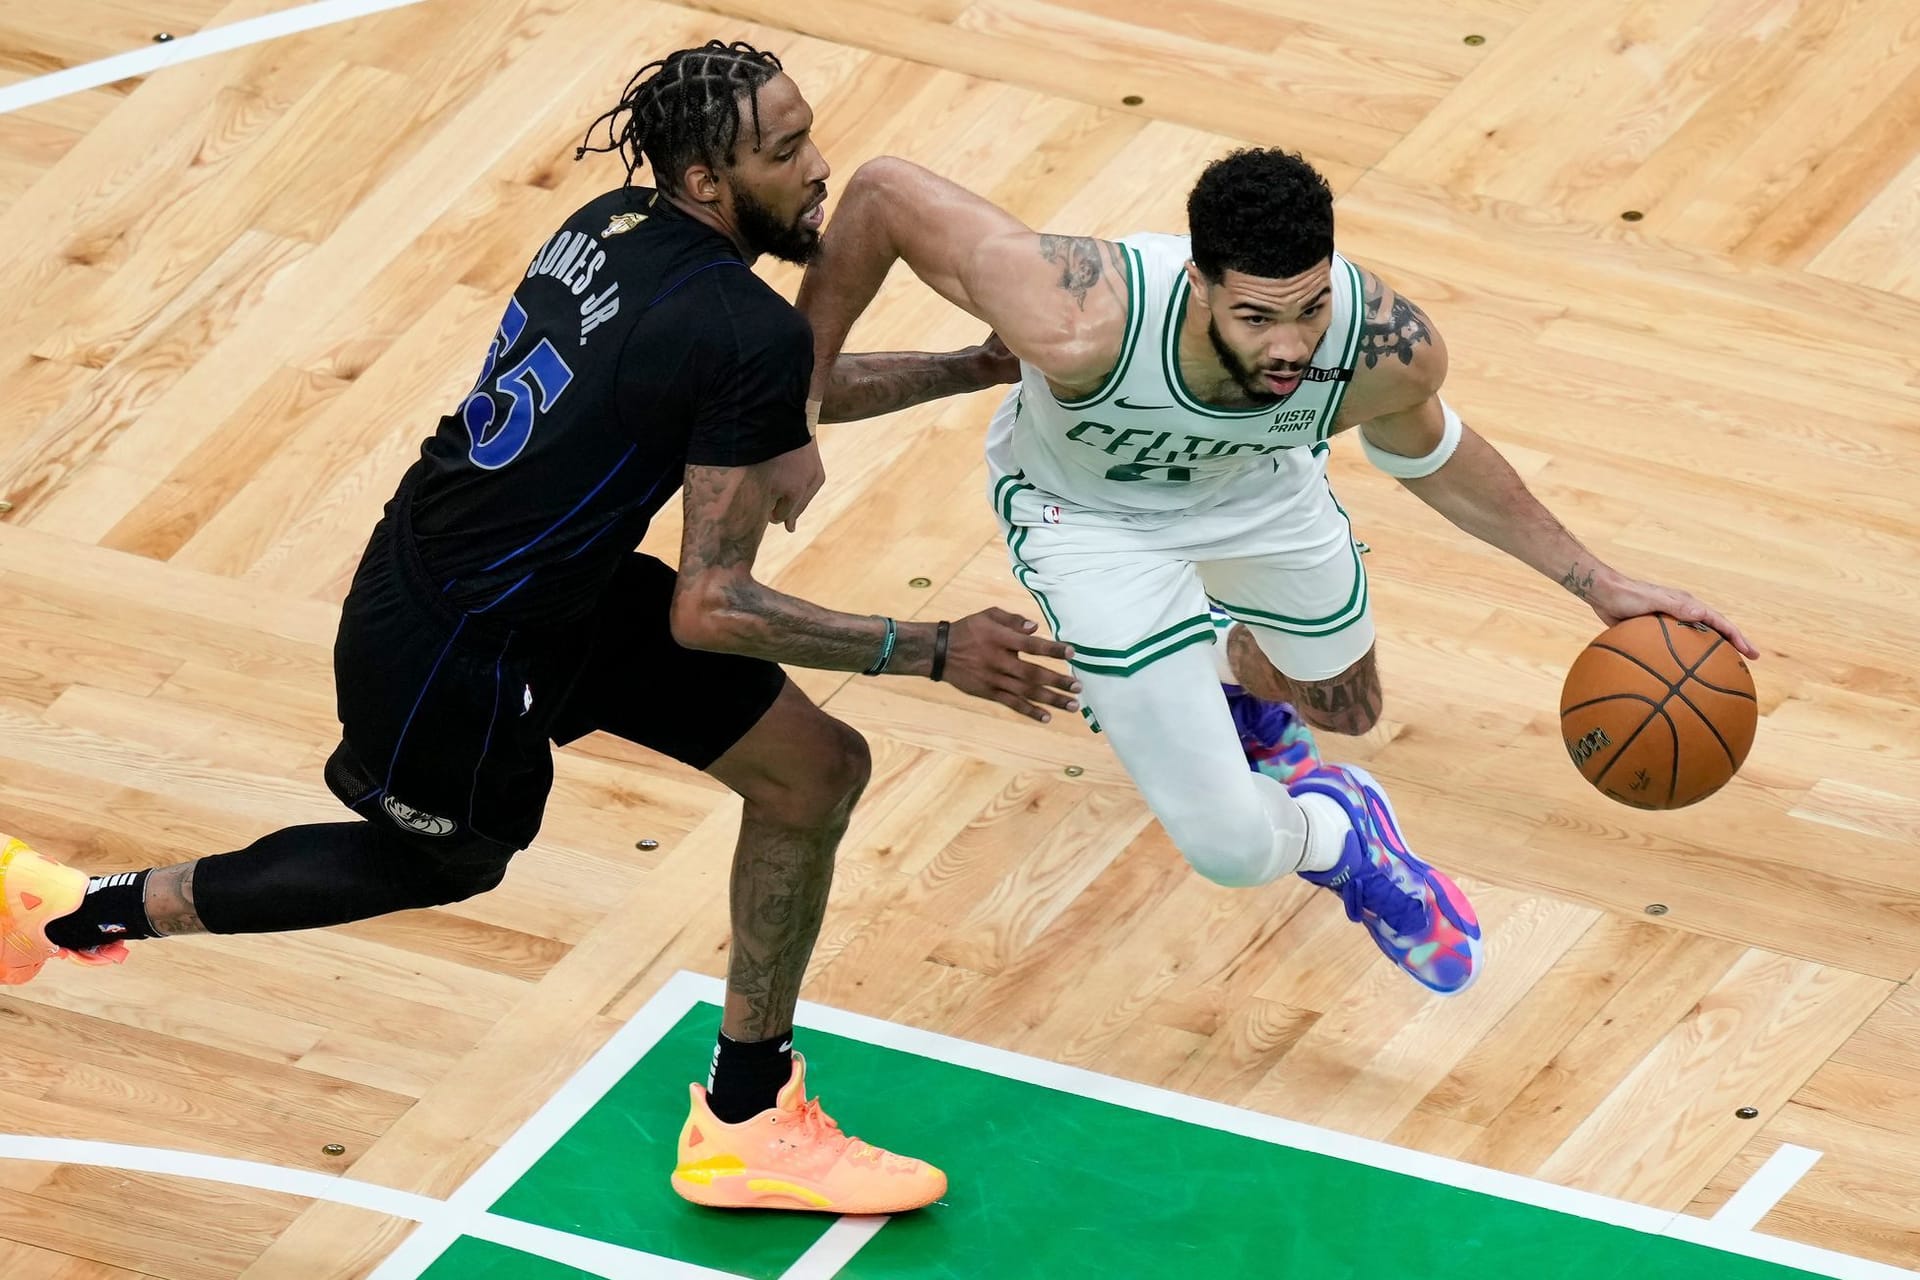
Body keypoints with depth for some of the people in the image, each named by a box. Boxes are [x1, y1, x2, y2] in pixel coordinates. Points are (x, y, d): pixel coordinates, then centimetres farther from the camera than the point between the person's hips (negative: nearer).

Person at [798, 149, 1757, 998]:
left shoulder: (1390, 347, -35)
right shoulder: (1083, 324, -47)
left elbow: (1423, 454, -9)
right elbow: (885, 192, -34)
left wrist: (1597, 583, -7)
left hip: (1257, 478, 3)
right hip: (1089, 509, -3)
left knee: (1342, 706, 29)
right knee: (1234, 848, -11)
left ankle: (1248, 686, 66)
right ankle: (1341, 837, 25)